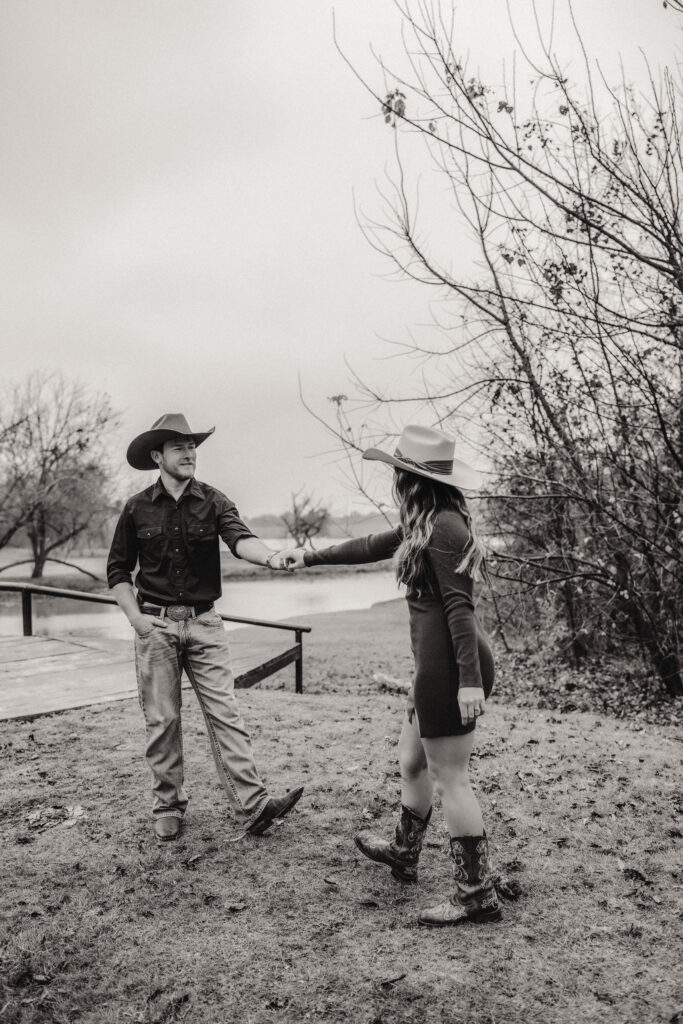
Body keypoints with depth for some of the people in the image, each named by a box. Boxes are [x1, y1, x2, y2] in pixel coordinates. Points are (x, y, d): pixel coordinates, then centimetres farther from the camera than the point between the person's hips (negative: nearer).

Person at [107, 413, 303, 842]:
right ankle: (168, 807, 22)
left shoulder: (213, 501, -1)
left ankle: (253, 805, -4)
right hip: (156, 625, 0)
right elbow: (118, 569, 9)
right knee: (162, 720, 7)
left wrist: (269, 555, -42)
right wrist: (135, 616, -4)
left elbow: (239, 537, -20)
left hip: (204, 623, 0)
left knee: (225, 713, -3)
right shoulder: (138, 508, 2)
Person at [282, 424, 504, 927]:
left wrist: (470, 679, -25)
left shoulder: (443, 526, -17)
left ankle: (478, 895, 11)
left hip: (449, 665, -10)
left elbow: (459, 606, -22)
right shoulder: (428, 523, 14)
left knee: (450, 779, -1)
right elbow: (372, 547, 25)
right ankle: (404, 853, 44)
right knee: (412, 761, 24)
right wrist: (311, 556, 33)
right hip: (440, 664, 10)